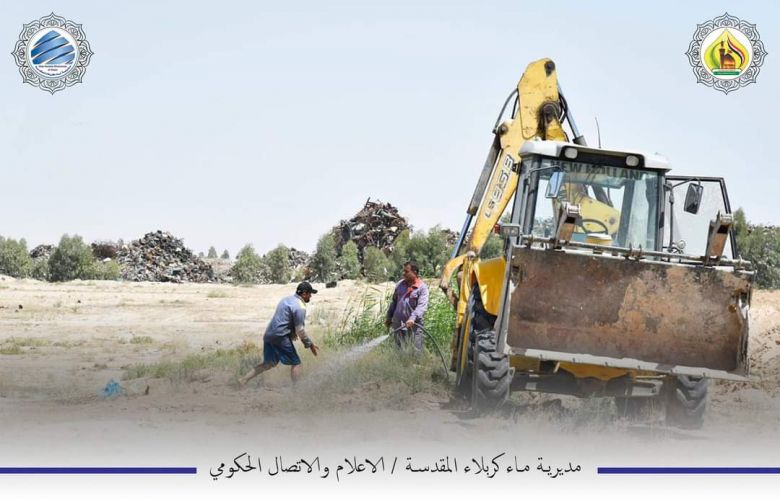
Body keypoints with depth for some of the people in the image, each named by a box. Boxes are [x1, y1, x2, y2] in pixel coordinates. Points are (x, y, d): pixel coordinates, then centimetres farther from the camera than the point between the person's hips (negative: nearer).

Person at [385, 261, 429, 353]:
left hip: (413, 326, -5)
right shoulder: (400, 284, 9)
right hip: (398, 325, 5)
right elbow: (394, 302, 20)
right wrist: (389, 317, 21)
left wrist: (412, 318, -33)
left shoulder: (422, 288, -9)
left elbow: (422, 306, -20)